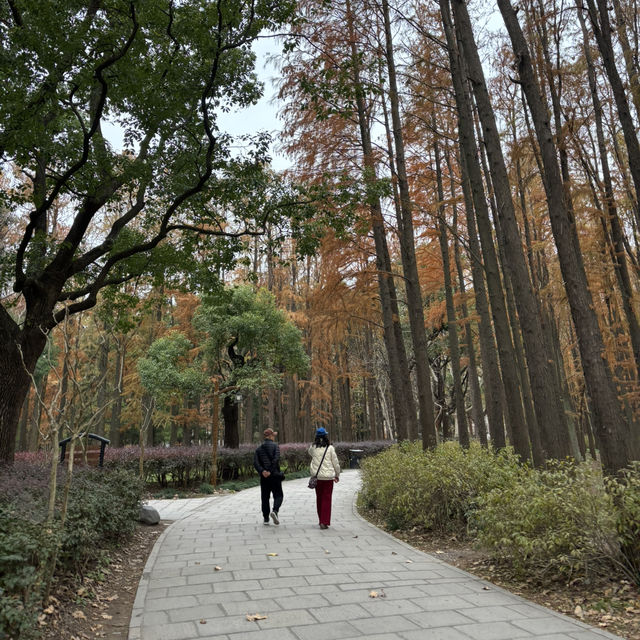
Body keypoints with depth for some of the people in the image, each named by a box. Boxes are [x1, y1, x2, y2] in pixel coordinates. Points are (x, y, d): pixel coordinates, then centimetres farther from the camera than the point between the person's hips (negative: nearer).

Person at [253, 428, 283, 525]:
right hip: (275, 475, -4)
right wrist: (270, 471, -15)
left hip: (264, 477, 4)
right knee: (278, 495, 5)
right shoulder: (275, 446, -4)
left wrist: (262, 471, -12)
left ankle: (266, 519, 12)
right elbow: (276, 460, -17)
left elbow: (255, 462, -3)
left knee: (265, 497, 12)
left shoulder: (259, 448, 9)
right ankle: (274, 511, -19)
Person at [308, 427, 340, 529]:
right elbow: (335, 463, -1)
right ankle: (324, 522, -3)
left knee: (319, 498, 16)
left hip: (317, 476, 3)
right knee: (327, 499, 3)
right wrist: (337, 475, 12)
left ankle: (321, 520, 24)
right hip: (328, 476, -3)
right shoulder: (330, 448, -7)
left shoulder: (313, 447, -2)